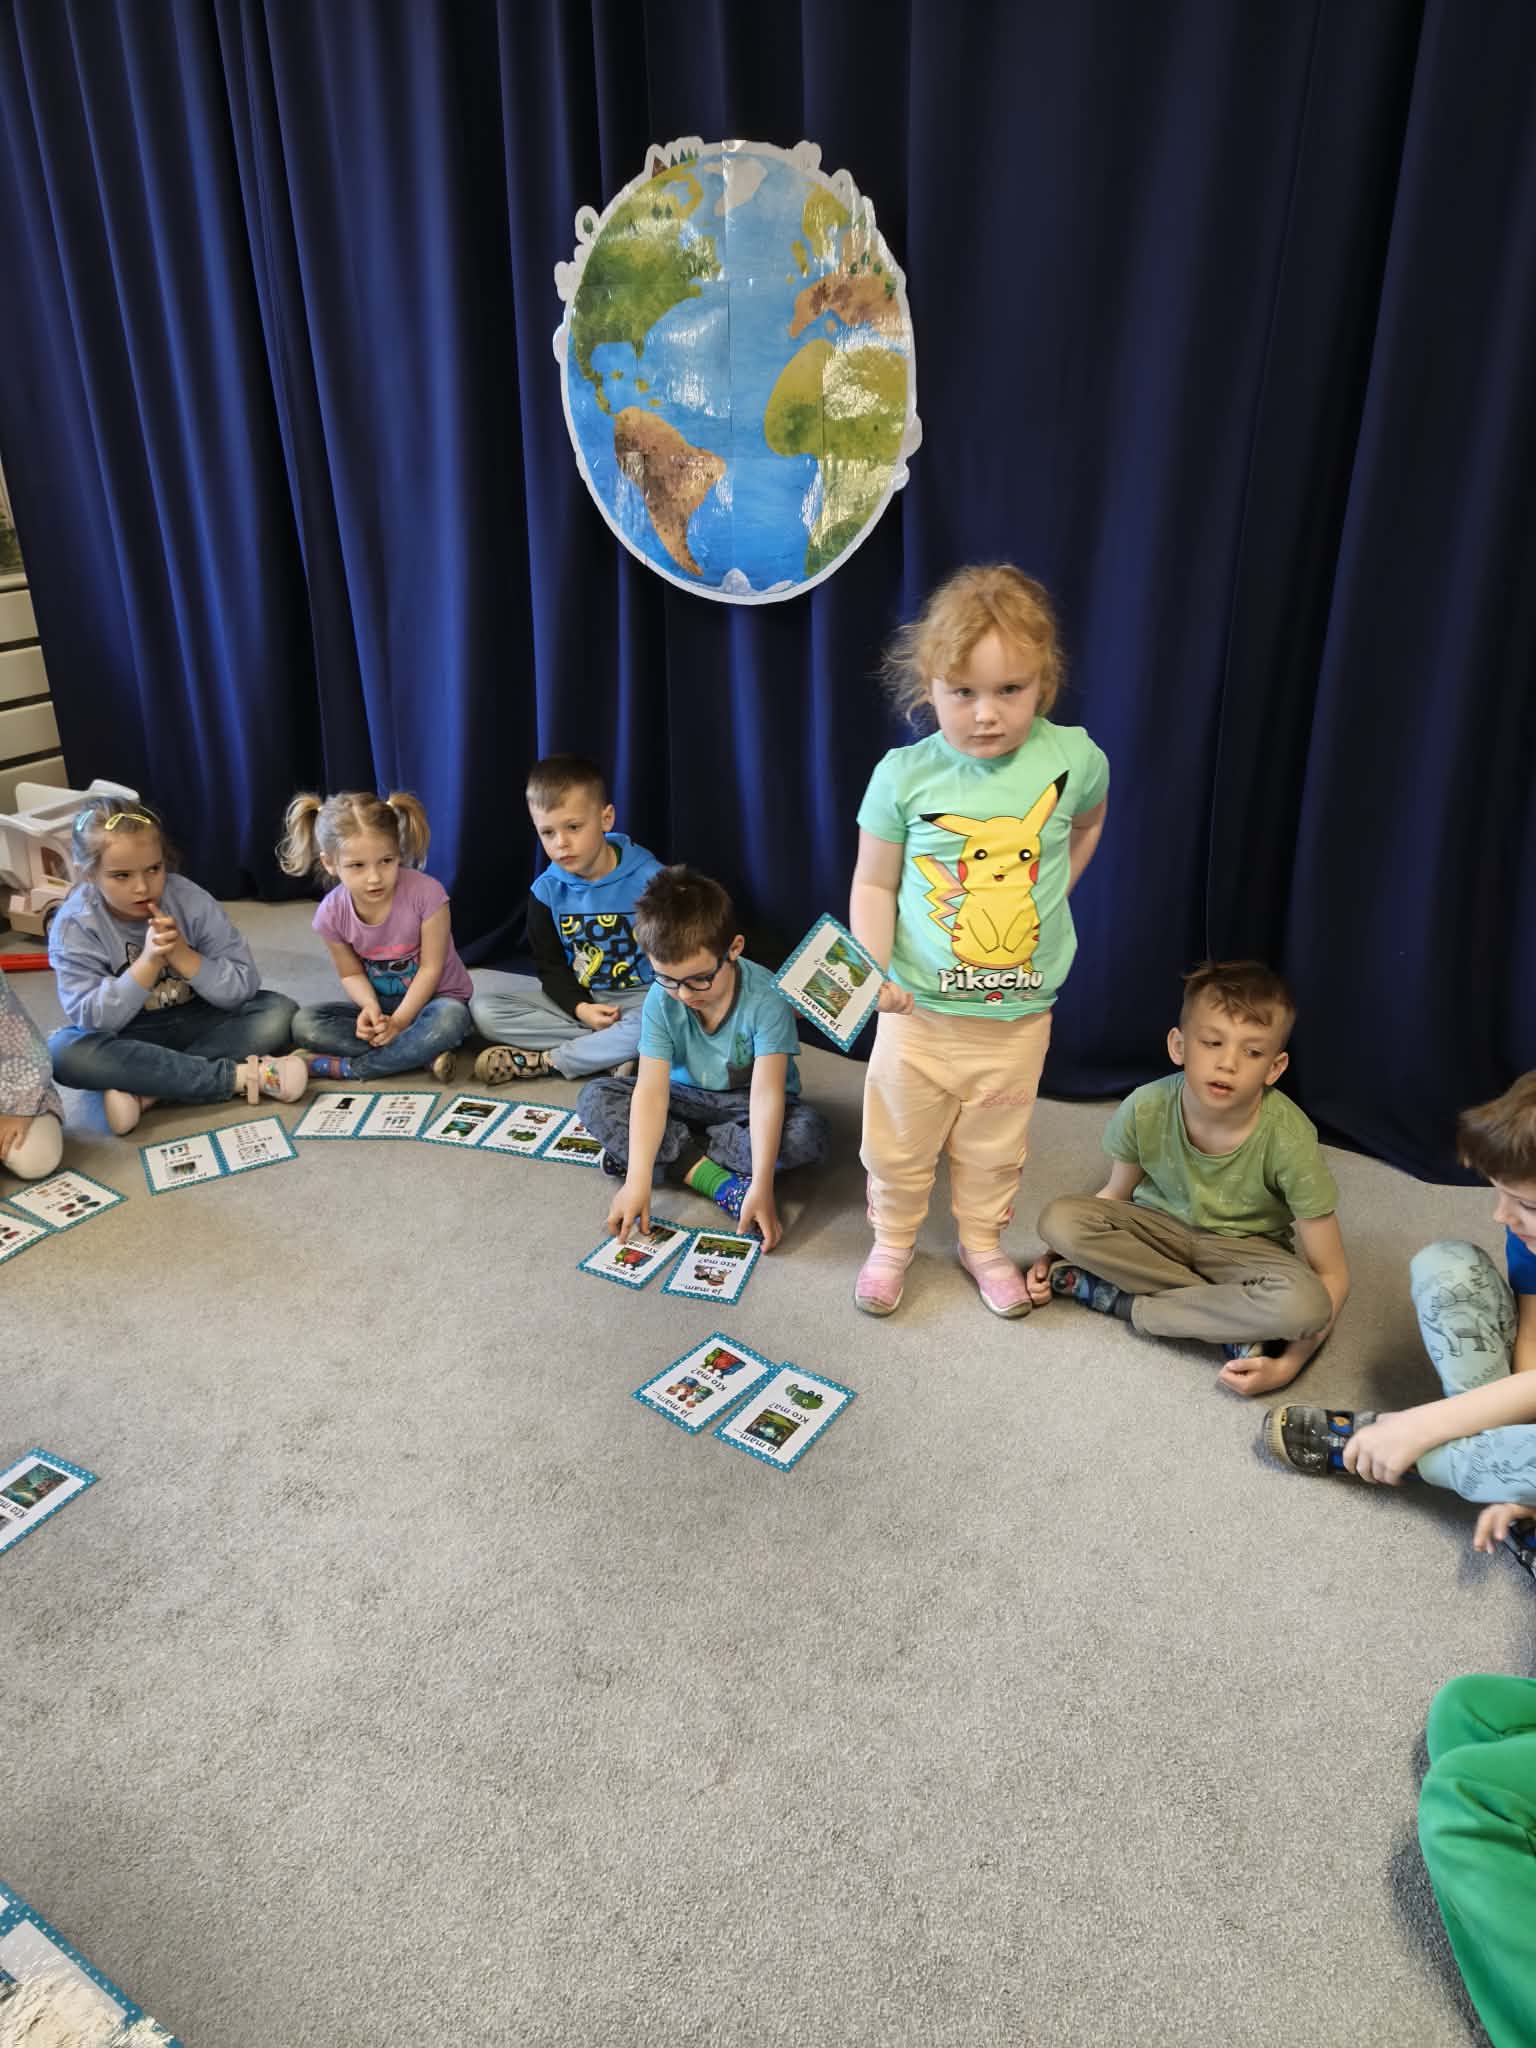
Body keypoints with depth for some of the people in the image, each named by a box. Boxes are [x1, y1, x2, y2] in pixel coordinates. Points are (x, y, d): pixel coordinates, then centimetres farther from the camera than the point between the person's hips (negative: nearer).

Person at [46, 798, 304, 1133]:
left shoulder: (190, 900, -15)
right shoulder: (74, 924, -15)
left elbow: (243, 988, -16)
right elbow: (93, 1019, -21)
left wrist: (181, 953, -30)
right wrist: (149, 960, -32)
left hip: (195, 1023, 1)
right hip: (129, 1038, -1)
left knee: (279, 1012, -23)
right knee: (62, 1052, -33)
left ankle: (145, 1091, -29)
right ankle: (240, 1075, -33)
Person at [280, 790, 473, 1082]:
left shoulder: (425, 893, -26)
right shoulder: (332, 913, -14)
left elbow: (431, 968, -19)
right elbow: (352, 973, 0)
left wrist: (399, 1021, -24)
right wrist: (370, 1007, -22)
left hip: (432, 999, -4)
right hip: (380, 1004, 4)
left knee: (449, 1020, -39)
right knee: (305, 1023, -19)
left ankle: (346, 1068, -23)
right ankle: (424, 1053, -23)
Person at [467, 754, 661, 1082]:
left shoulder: (647, 879, -13)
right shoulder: (547, 890, -3)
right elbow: (550, 965, 1)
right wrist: (579, 1008, -17)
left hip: (641, 996, -4)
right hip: (577, 998, 4)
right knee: (483, 1009, -13)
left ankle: (539, 1061, -22)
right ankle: (611, 1052, -20)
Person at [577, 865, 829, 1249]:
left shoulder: (766, 998, -29)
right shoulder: (660, 998, -20)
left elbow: (766, 1094, -34)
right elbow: (652, 1090, -25)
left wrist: (762, 1187, -41)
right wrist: (637, 1181, -34)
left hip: (746, 1104, -2)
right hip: (688, 1099, 3)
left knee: (808, 1134, -33)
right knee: (594, 1099, -18)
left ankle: (671, 1154, -20)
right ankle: (716, 1179, -25)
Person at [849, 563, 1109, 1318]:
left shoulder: (1073, 757, -10)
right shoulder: (904, 775, -14)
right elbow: (873, 885, -6)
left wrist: (1050, 894, 7)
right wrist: (871, 971, -19)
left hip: (1018, 1014, 1)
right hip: (918, 1009, -1)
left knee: (993, 1147, 19)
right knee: (898, 1142, 15)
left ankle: (983, 1244, 43)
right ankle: (891, 1242, 39)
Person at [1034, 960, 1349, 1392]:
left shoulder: (1287, 1139, -27)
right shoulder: (1145, 1109, -21)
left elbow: (1331, 1275, -21)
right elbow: (1114, 1195, 0)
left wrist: (1288, 1365, -31)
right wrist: (1054, 1258, -11)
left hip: (1243, 1248, -2)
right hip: (1161, 1227, 3)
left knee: (1303, 1304, -36)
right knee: (1059, 1218, -26)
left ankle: (1129, 1302, -19)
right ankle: (1237, 1319, -19)